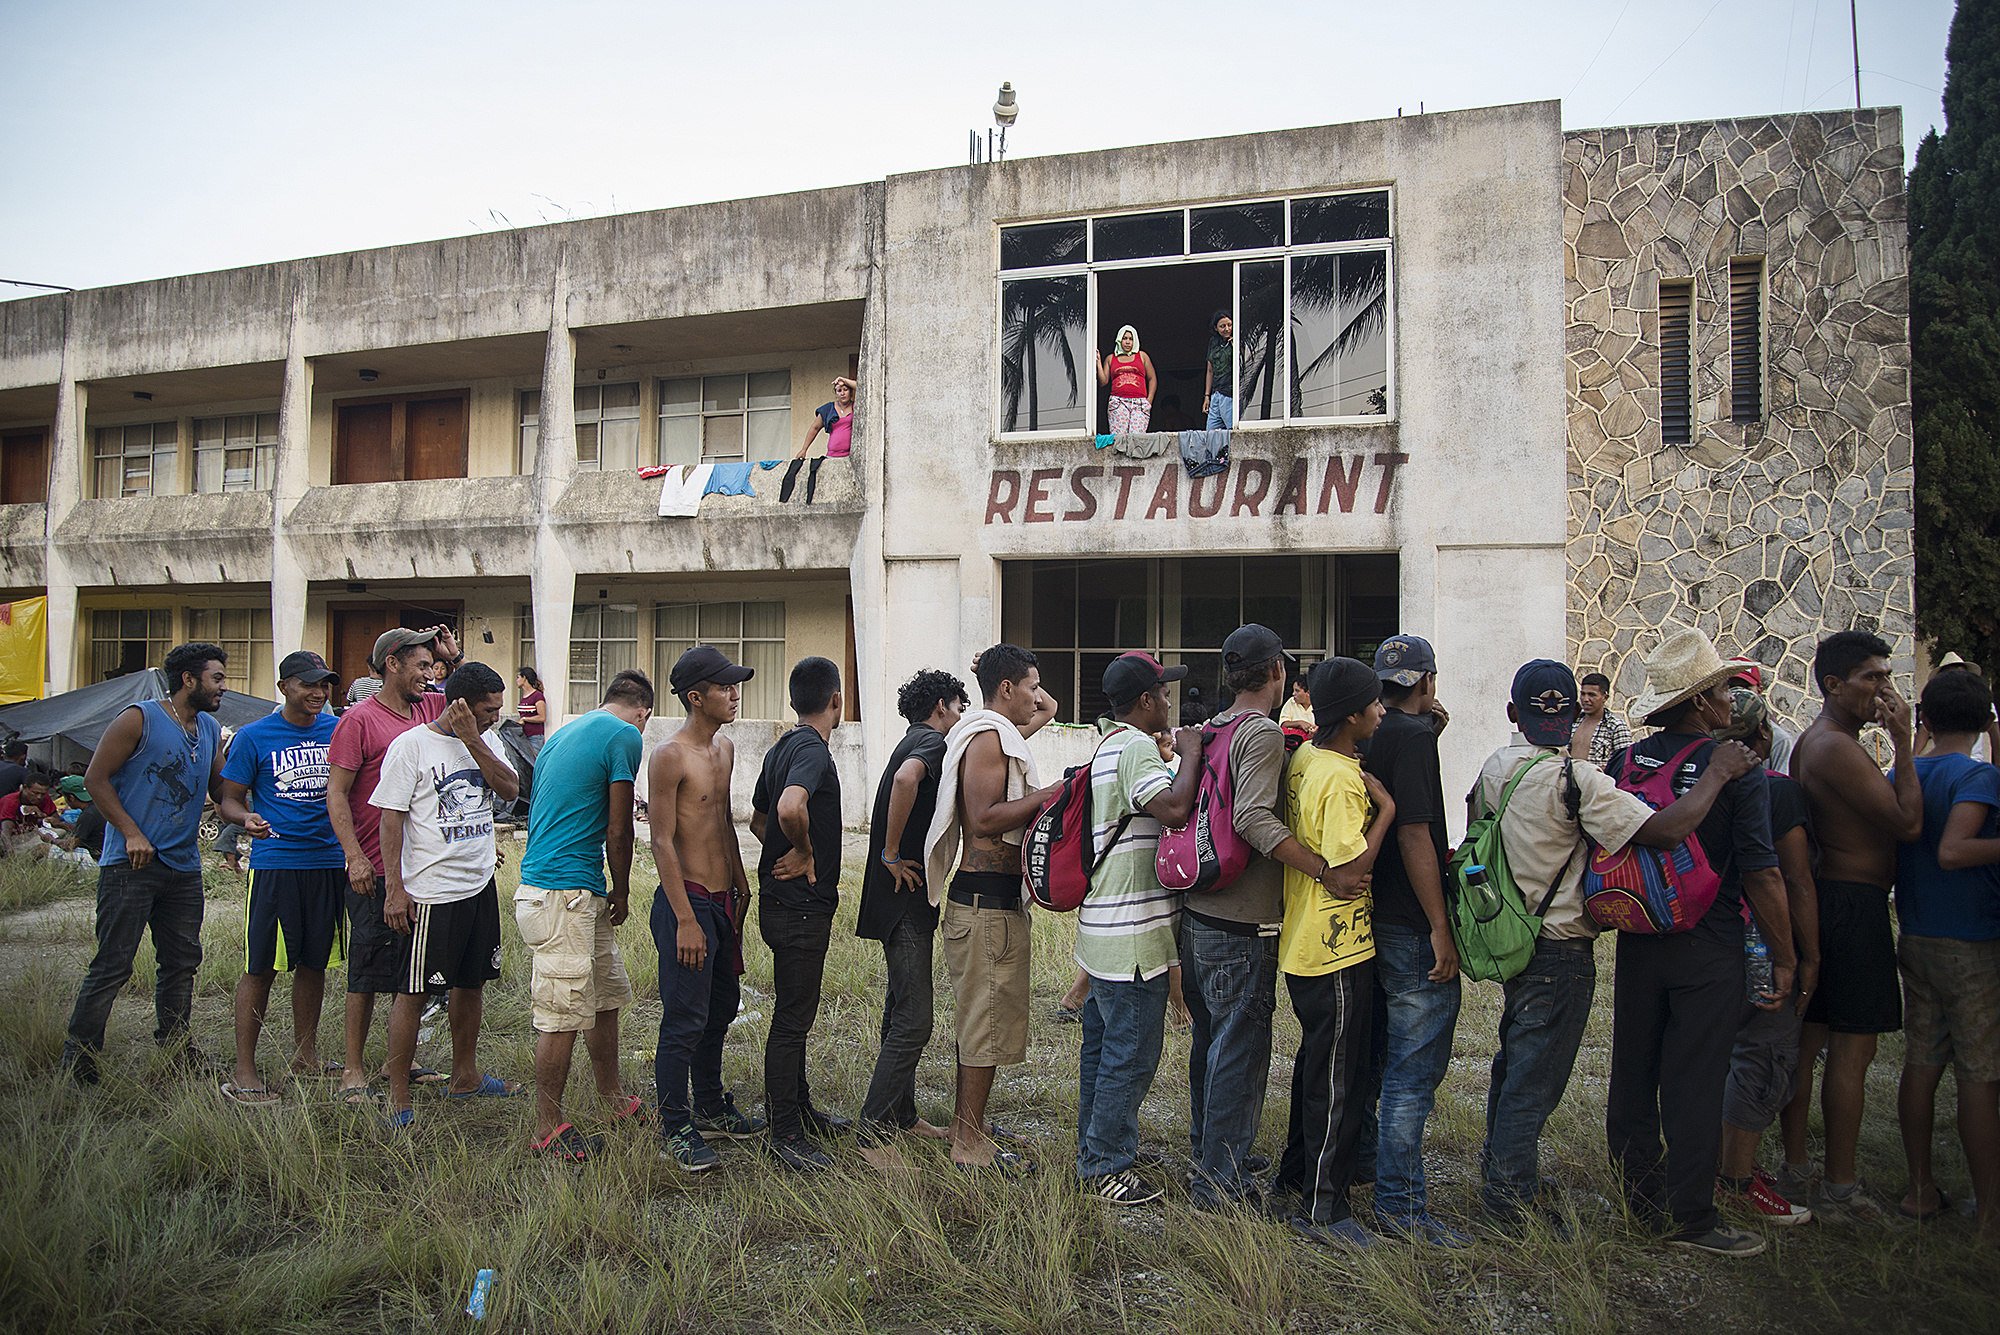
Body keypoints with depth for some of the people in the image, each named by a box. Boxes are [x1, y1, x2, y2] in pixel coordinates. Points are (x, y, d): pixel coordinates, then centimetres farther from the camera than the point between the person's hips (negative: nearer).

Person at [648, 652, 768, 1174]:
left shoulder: (725, 748, 11)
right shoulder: (671, 756, -15)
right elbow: (662, 842, -17)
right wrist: (685, 919, -19)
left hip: (724, 900, 9)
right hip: (687, 901, -9)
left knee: (721, 1009, 18)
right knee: (685, 1018, -2)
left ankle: (710, 1107, 32)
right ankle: (676, 1129, 10)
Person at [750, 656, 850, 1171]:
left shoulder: (781, 748, 11)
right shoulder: (813, 750, -19)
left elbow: (758, 820, 23)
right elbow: (791, 806, -39)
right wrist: (806, 853, -22)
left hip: (783, 899, 10)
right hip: (800, 907, -10)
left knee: (795, 1013, 20)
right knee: (792, 1019, -1)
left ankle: (799, 1109, 33)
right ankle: (785, 1134, 7)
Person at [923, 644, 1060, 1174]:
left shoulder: (995, 734, 17)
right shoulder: (988, 738, -14)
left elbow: (1048, 709, 34)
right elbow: (984, 818, -23)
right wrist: (1049, 794, -19)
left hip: (992, 897, 11)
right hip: (988, 898, -11)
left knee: (979, 1019, 17)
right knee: (988, 1021, -3)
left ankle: (965, 1130, 26)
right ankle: (969, 1142, 6)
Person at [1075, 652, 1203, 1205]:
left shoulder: (1109, 745, 16)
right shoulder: (1137, 746, -16)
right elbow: (1173, 809, -31)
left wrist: (1166, 757, 19)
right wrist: (1189, 754, -18)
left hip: (1103, 930, 11)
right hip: (1134, 935, -11)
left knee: (1103, 1045, 19)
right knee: (1131, 1054, 0)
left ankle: (1092, 1156, 31)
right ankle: (1107, 1167, 10)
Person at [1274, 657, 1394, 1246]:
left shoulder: (1303, 759, 6)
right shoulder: (1341, 782, -23)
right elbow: (1350, 872, -25)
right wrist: (1386, 809, -19)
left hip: (1303, 946, 10)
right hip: (1338, 952, -10)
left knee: (1316, 1061, 22)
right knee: (1337, 1077, 0)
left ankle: (1297, 1171, 36)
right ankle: (1322, 1208, 9)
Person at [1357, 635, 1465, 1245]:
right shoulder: (1413, 736, -16)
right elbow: (1414, 834, -22)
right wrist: (1441, 930, -20)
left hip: (1375, 919, 9)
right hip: (1413, 928, -9)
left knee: (1375, 1055, 23)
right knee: (1414, 1070, -2)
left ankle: (1362, 1155, 37)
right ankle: (1401, 1204, 3)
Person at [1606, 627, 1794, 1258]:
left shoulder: (1621, 763, 0)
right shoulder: (1739, 771, -14)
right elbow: (1761, 875, -14)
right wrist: (1784, 958, -5)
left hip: (1636, 941, 5)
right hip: (1708, 947, -5)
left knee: (1633, 1071, 14)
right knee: (1694, 1081, 3)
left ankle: (1642, 1196, 27)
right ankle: (1689, 1216, 11)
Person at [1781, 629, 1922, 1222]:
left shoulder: (1812, 742, 15)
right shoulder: (1837, 747, -18)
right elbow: (1908, 822, -20)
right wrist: (1902, 740, -15)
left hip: (1823, 900, 10)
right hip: (1854, 906, -10)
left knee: (1809, 1039, 14)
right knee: (1852, 1050, -2)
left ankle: (1795, 1171, 23)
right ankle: (1841, 1192, 6)